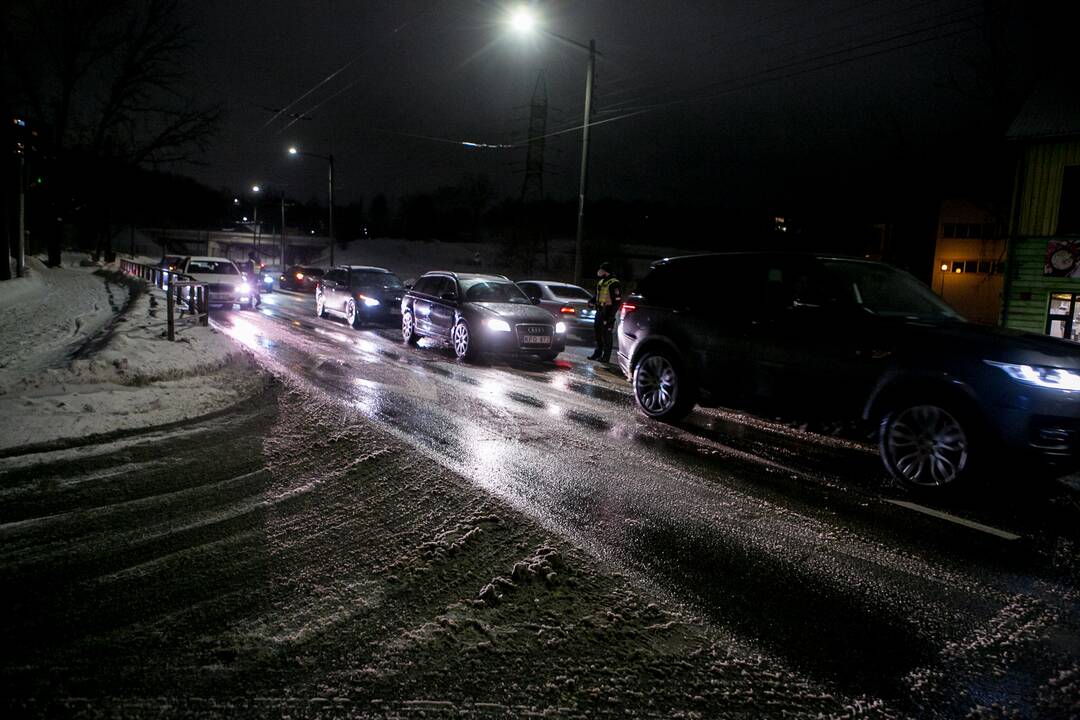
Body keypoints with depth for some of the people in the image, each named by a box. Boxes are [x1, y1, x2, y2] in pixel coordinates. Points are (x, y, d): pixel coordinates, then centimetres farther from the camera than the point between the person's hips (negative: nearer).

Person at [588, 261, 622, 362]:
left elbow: (617, 300, -16)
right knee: (598, 331, 15)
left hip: (607, 312, -9)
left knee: (606, 335, -5)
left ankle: (606, 357, 1)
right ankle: (598, 353, 28)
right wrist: (592, 301, 8)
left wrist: (611, 315, -20)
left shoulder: (614, 284, -14)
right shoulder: (601, 282, 14)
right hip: (600, 311, 9)